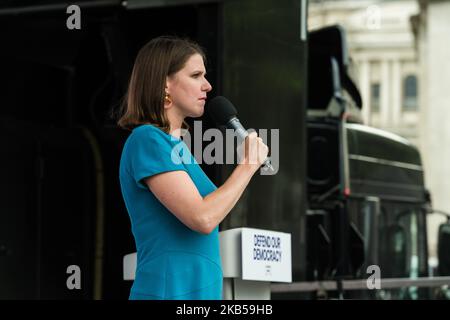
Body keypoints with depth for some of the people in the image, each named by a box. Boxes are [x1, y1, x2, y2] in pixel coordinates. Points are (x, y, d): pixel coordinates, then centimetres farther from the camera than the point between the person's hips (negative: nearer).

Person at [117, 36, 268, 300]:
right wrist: (248, 164, -9)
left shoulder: (178, 143, 16)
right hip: (169, 291, -9)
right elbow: (202, 218, -20)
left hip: (201, 290, 9)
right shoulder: (147, 139, -11)